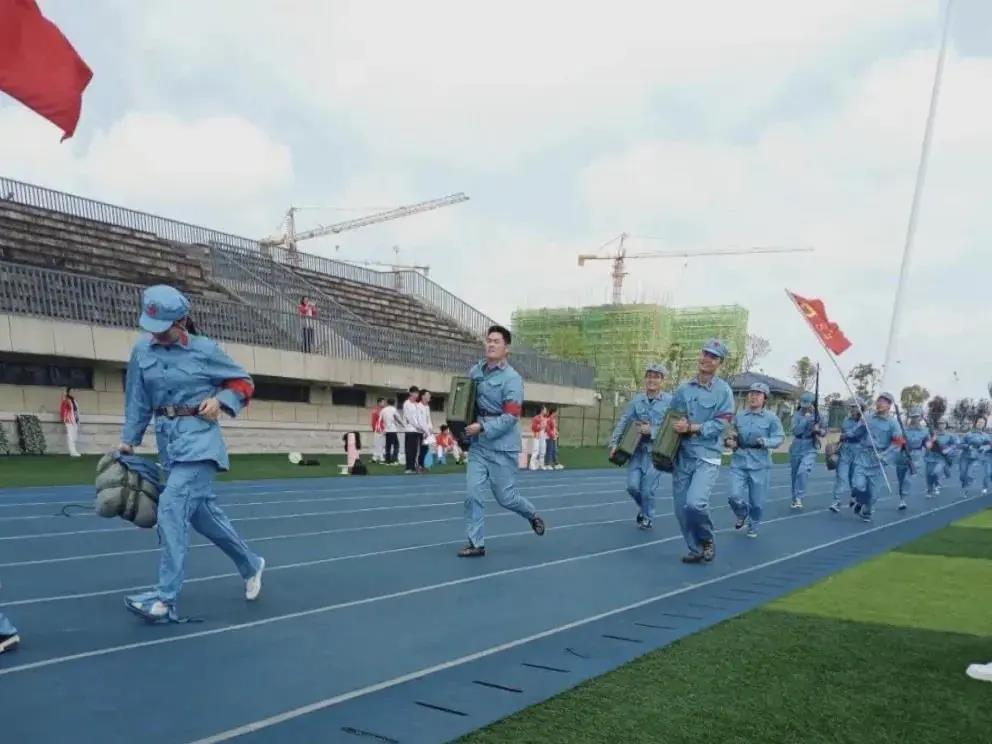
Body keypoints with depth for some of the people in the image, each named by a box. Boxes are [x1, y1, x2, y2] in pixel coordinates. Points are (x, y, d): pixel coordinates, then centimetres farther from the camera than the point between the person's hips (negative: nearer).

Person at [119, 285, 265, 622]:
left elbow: (243, 383, 4)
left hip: (198, 435, -6)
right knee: (202, 511, 13)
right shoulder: (142, 351, 4)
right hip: (167, 437, 6)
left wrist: (220, 401, -12)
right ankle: (250, 564, 33)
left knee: (172, 506, -17)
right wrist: (128, 440, 9)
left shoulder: (205, 349, -6)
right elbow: (137, 401, 11)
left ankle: (165, 598, -14)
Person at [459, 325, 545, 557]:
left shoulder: (512, 379, -13)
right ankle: (476, 544, 6)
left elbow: (511, 417, -18)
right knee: (472, 494, -4)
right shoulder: (476, 371, 4)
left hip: (502, 447, -5)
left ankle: (533, 515, 35)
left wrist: (482, 428, -22)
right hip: (478, 446, 5)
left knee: (505, 497, 5)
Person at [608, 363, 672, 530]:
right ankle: (643, 508, 33)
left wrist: (651, 431, -18)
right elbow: (623, 422, 6)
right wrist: (614, 443, -1)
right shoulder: (636, 400, 3)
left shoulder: (670, 401, -7)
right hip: (636, 448, 3)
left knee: (648, 488, -1)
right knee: (633, 485, 1)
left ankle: (647, 517, 24)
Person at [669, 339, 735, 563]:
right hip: (682, 455, 5)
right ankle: (696, 549, 22)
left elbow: (719, 424, -11)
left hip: (707, 456, -5)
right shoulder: (683, 389, 9)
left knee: (695, 503, -21)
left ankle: (707, 540, 7)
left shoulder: (723, 391, -4)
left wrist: (691, 427, -19)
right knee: (681, 508, 5)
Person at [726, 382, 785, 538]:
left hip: (760, 464, -2)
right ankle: (742, 516, 24)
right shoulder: (738, 416, 6)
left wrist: (765, 441, -24)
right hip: (739, 462, 2)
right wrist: (730, 442, -3)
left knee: (757, 501, 6)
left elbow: (779, 437, -8)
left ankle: (753, 526, 33)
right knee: (735, 496, -10)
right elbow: (731, 435, 18)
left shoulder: (771, 418, -2)